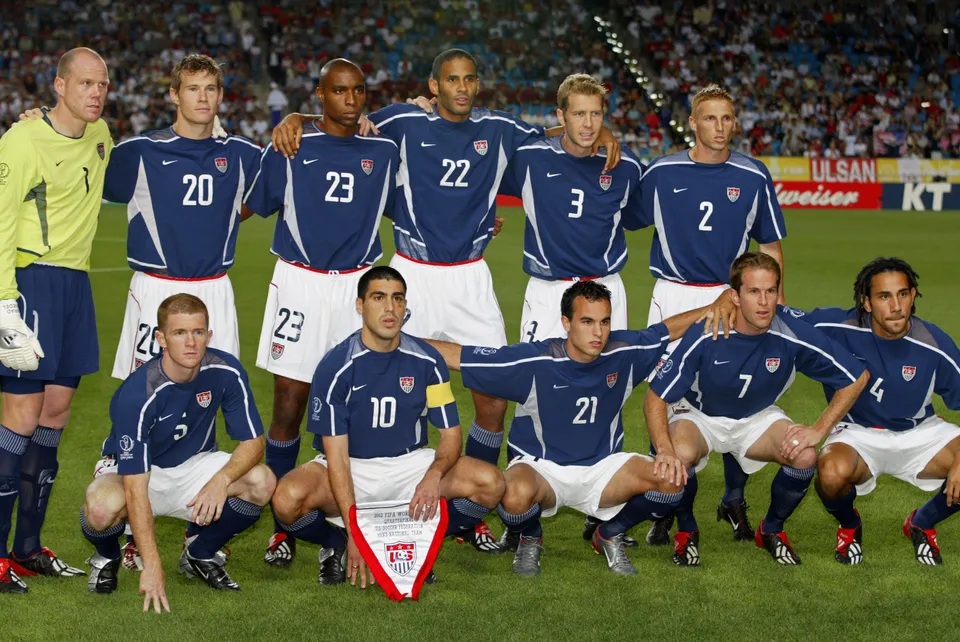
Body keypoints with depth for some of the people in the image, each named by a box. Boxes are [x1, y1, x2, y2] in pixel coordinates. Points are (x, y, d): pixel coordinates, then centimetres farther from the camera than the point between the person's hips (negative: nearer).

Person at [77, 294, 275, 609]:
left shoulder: (226, 371, -19)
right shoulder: (137, 393, -31)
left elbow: (253, 441, -10)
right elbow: (136, 489, -34)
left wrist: (222, 479, -32)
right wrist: (152, 566, -40)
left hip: (193, 466, 4)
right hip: (131, 471, -4)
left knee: (262, 483, -23)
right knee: (104, 507, -38)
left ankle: (199, 554, 5)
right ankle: (107, 558, 1)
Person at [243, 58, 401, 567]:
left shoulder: (384, 152, 8)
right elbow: (252, 206, 12)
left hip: (358, 285, 2)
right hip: (299, 282, -2)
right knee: (289, 406, -3)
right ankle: (282, 526, 7)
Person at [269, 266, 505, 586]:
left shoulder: (426, 361, -5)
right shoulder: (335, 367, -14)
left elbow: (451, 433, -2)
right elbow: (336, 455, -17)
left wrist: (434, 475, -27)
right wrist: (354, 531, -28)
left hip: (410, 464, 3)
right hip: (352, 468, -3)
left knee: (491, 483, -21)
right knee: (288, 499, -34)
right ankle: (338, 547, 1)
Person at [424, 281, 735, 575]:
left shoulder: (624, 352, -8)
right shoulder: (533, 362, -19)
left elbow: (672, 327, 11)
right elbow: (452, 354, -17)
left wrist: (718, 307, 5)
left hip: (602, 468, 4)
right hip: (540, 467, -4)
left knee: (672, 479, -21)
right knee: (517, 495, -39)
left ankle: (610, 534, 9)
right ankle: (528, 540, 2)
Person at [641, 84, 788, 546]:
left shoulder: (753, 176, 1)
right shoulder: (661, 173, 0)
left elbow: (769, 244, 8)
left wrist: (777, 299, 4)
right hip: (673, 299, 0)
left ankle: (735, 502, 19)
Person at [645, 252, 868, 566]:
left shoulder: (793, 334, -24)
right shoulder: (704, 336, -29)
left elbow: (857, 377, -10)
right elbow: (655, 398, -23)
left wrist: (818, 431, -17)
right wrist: (663, 448, -41)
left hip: (757, 418, 2)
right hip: (699, 414, -2)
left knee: (805, 457, -26)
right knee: (681, 454, -36)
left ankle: (772, 529, 5)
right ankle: (686, 530, -3)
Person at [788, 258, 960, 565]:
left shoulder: (935, 345, -16)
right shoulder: (838, 327, -20)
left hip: (919, 433, 2)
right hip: (858, 433, -2)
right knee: (832, 473, -37)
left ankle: (922, 524, 10)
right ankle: (849, 526, 4)